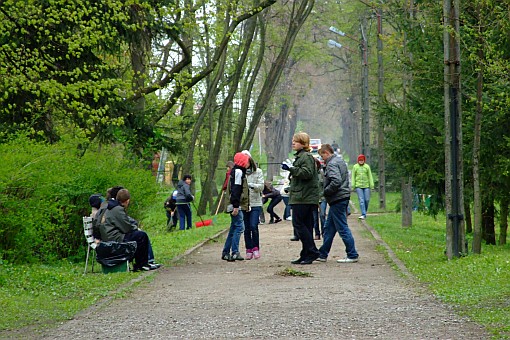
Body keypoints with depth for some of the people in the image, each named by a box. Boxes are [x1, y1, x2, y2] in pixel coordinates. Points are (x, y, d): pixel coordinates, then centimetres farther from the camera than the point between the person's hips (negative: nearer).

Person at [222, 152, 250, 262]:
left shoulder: (240, 171, 20)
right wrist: (235, 206, -24)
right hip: (236, 206, -11)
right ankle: (235, 252, -17)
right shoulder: (238, 172, -12)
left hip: (237, 206, 11)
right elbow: (236, 190, -19)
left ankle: (225, 253, 16)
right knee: (239, 226, -13)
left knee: (234, 228, 13)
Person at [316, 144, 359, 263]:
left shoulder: (332, 164, -15)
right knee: (329, 228, 15)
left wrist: (325, 192, -14)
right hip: (343, 197, 10)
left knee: (342, 228, -6)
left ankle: (352, 255, -5)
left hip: (337, 200, -10)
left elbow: (336, 181, -27)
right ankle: (322, 254, 20)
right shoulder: (340, 161, 17)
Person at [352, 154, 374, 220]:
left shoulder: (367, 166, 5)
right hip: (358, 186, -1)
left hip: (366, 186, 1)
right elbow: (353, 177, 7)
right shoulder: (355, 167, 4)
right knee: (361, 200, -9)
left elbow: (370, 176, 7)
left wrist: (372, 185, 1)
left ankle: (365, 212, 22)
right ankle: (363, 214, -12)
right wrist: (353, 186, 1)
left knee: (367, 200, 0)